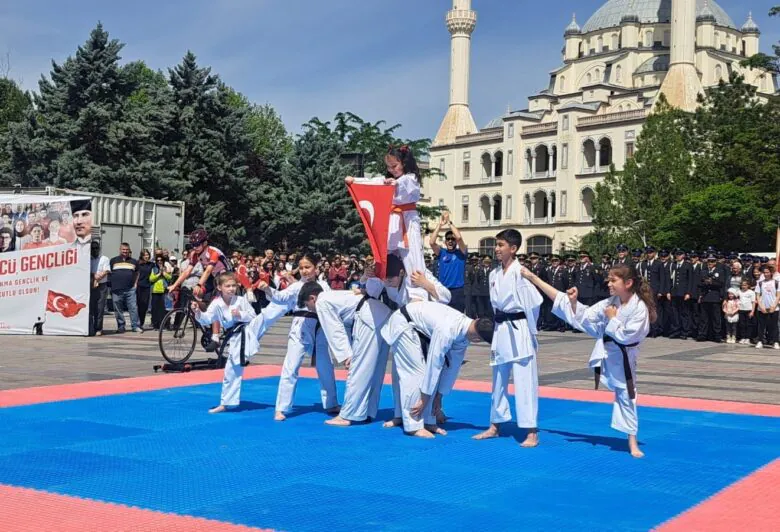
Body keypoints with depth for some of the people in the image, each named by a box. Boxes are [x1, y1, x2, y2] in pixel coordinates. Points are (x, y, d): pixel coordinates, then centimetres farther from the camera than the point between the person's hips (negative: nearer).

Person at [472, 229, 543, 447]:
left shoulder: (520, 273, -13)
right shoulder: (494, 274, 9)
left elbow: (534, 302, -14)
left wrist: (530, 330, -7)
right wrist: (500, 324, 13)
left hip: (518, 331, -8)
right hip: (500, 330, 8)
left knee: (524, 381, -6)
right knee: (498, 379, 16)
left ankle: (531, 432, -2)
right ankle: (495, 425, 28)